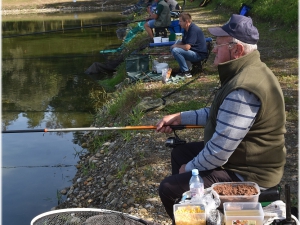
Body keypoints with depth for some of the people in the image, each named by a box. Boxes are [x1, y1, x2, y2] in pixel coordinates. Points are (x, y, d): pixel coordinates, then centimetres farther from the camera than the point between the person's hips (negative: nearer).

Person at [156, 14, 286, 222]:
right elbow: (218, 113, 16)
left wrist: (190, 168, -10)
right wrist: (180, 117, 9)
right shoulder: (247, 72, 2)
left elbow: (219, 152, -29)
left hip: (247, 174, -10)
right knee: (180, 154, 22)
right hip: (245, 157, 10)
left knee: (169, 188, -9)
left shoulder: (243, 89, -32)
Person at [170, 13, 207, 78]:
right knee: (172, 48, 13)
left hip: (199, 55, -10)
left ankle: (186, 72, -18)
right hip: (193, 51, 10)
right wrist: (175, 45, -1)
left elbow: (187, 47, -28)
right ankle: (183, 68, 12)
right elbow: (183, 42, 21)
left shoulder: (194, 30, -22)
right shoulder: (186, 29, 9)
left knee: (175, 50, -24)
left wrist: (176, 46, -10)